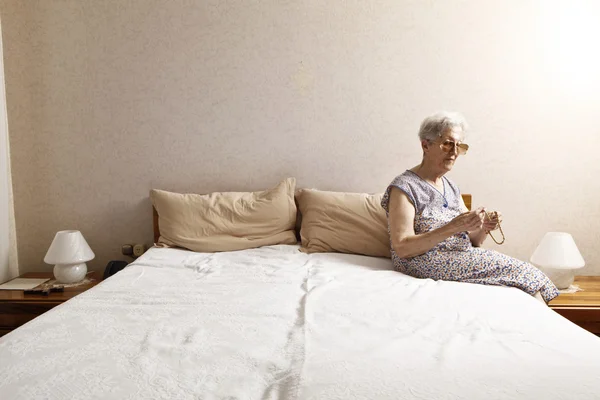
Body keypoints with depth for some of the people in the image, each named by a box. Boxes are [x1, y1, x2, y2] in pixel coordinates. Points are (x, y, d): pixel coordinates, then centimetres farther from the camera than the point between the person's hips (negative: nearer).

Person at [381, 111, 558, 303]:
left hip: (462, 258, 7)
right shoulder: (403, 188, -10)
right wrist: (452, 228, -25)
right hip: (427, 265, -7)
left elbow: (471, 241, 15)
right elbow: (402, 248, -19)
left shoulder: (451, 187, 15)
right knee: (520, 271, -14)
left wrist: (484, 228, -8)